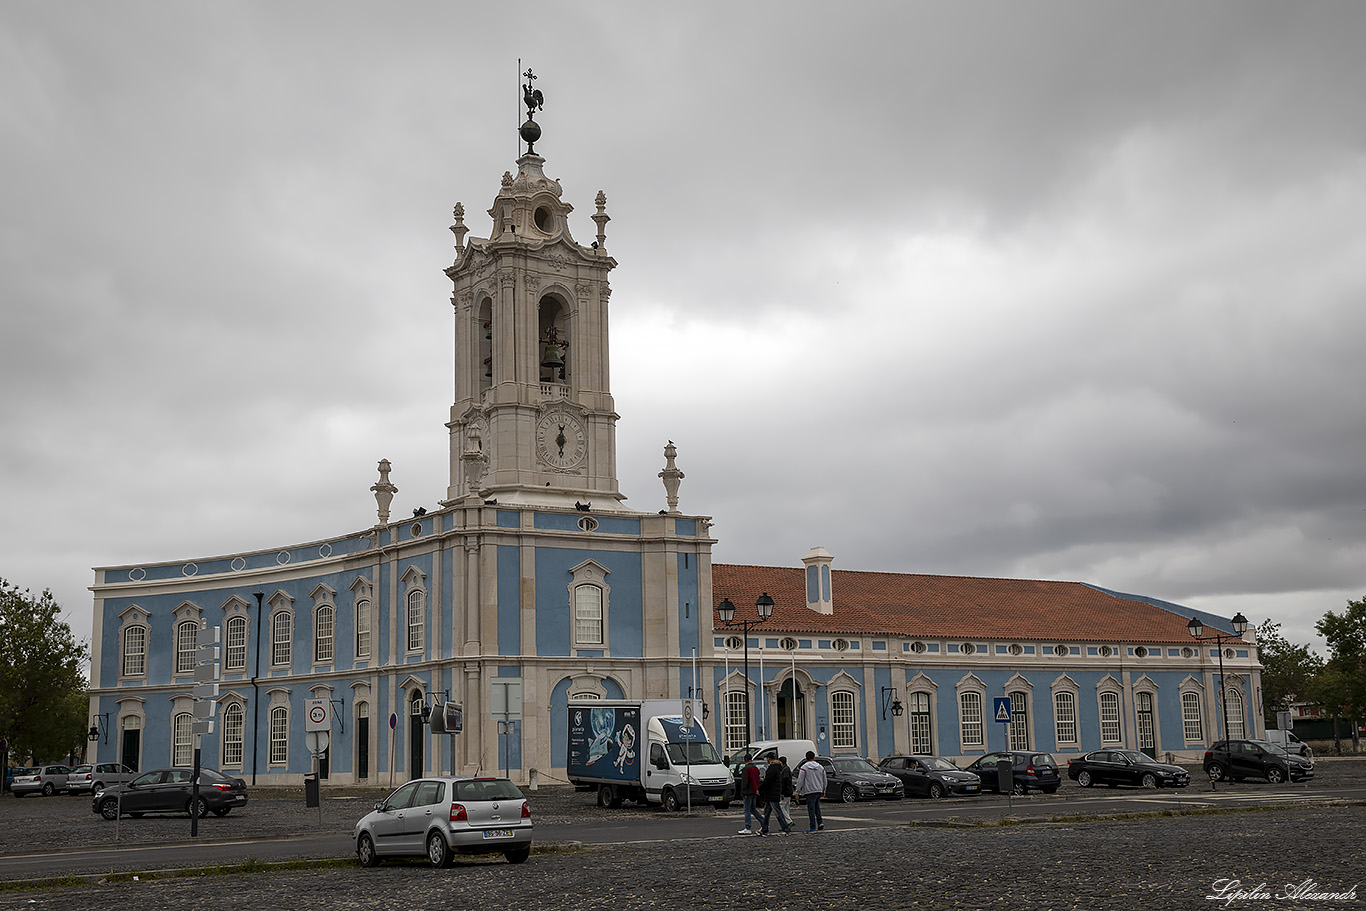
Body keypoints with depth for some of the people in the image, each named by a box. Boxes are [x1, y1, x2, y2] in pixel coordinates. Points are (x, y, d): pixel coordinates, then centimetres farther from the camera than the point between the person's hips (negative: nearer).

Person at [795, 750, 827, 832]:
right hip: (819, 791, 5)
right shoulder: (820, 767, 9)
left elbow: (800, 781, -8)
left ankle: (813, 827, -2)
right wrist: (823, 790, 25)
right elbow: (824, 780, 15)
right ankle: (820, 822, 3)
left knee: (811, 809, -2)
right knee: (817, 807, 19)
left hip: (809, 791, -5)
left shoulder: (804, 768, -7)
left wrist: (797, 792, -2)